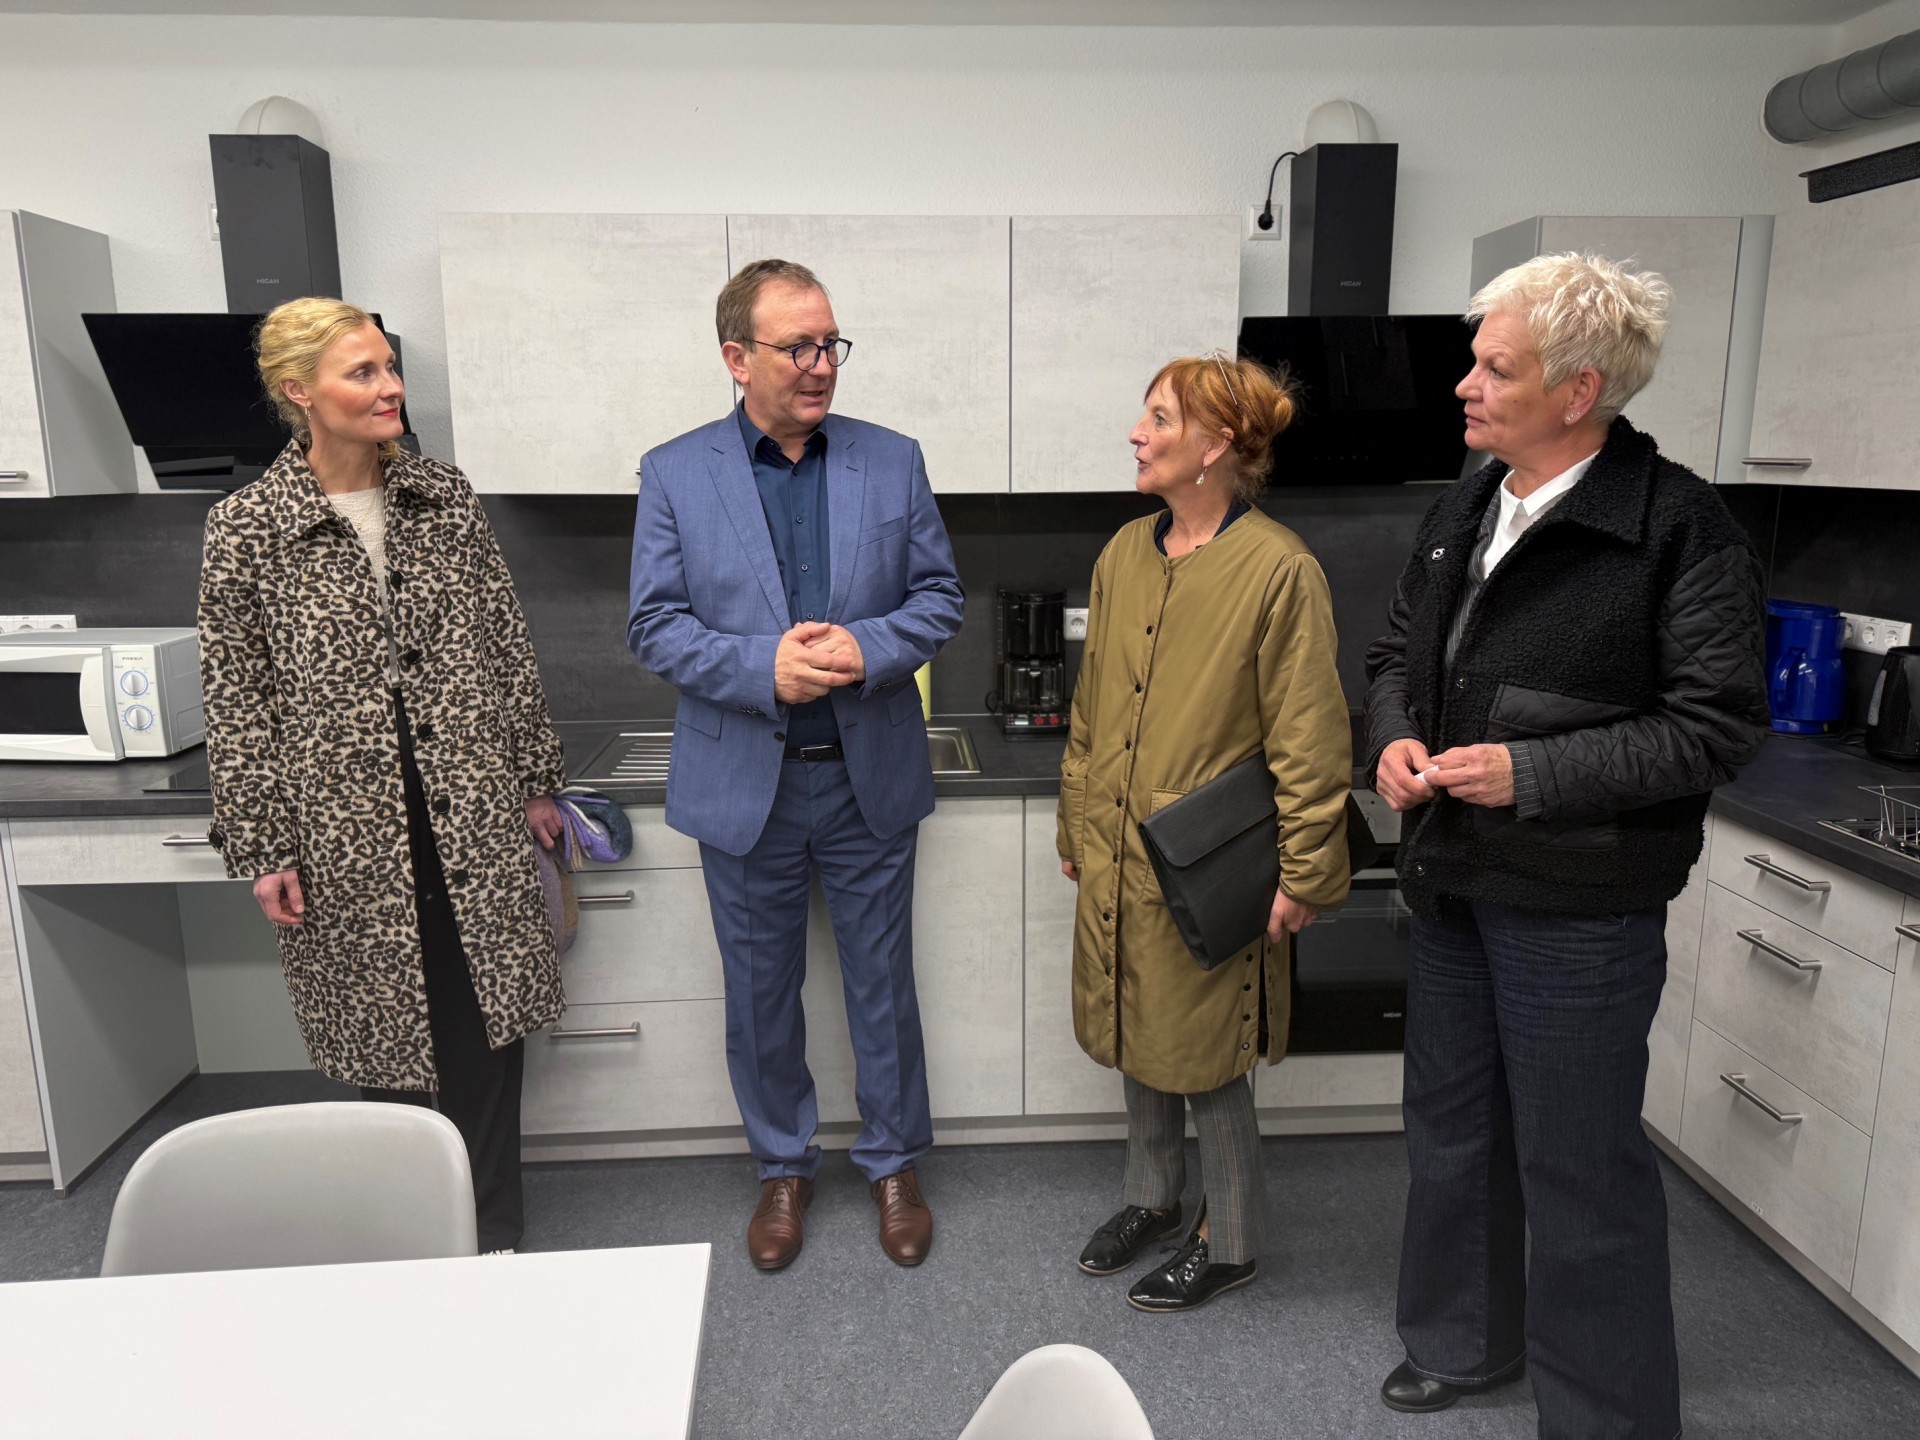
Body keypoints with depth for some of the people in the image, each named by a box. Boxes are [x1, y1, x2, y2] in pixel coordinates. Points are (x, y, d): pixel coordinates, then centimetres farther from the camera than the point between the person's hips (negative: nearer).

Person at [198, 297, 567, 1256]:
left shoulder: (444, 497, 4)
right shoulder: (245, 529, -5)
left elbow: (506, 648, 7)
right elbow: (236, 705, -2)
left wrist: (537, 780, 8)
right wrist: (262, 849, -4)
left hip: (473, 816, 3)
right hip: (349, 831, -2)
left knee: (486, 1023, 7)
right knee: (383, 1039, 11)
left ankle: (493, 1239, 25)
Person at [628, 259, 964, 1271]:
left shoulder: (892, 461, 1)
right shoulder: (675, 475, -3)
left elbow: (939, 595, 2)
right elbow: (655, 625, -5)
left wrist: (870, 648, -17)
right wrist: (763, 666, -21)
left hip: (869, 778, 1)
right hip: (744, 786, 0)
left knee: (883, 983, 13)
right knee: (761, 992, 15)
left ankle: (893, 1161, 36)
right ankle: (782, 1166, 38)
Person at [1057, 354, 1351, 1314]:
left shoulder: (1279, 570, -15)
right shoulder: (1123, 555, 6)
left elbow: (1310, 740, -13)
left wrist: (1303, 875, -13)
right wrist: (1075, 829, 15)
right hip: (1119, 854, 7)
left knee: (1204, 1055, 8)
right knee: (1135, 1037, 20)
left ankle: (1230, 1241, 31)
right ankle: (1152, 1198, 43)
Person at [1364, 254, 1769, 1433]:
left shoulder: (1679, 527, -15)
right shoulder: (1464, 514, 7)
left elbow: (1717, 725, -15)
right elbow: (1396, 653, 17)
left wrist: (1529, 773, -21)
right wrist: (1395, 738, -3)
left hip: (1578, 906, -7)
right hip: (1451, 884, 7)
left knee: (1580, 1165, 7)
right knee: (1453, 1127, 21)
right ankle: (1464, 1340, 44)